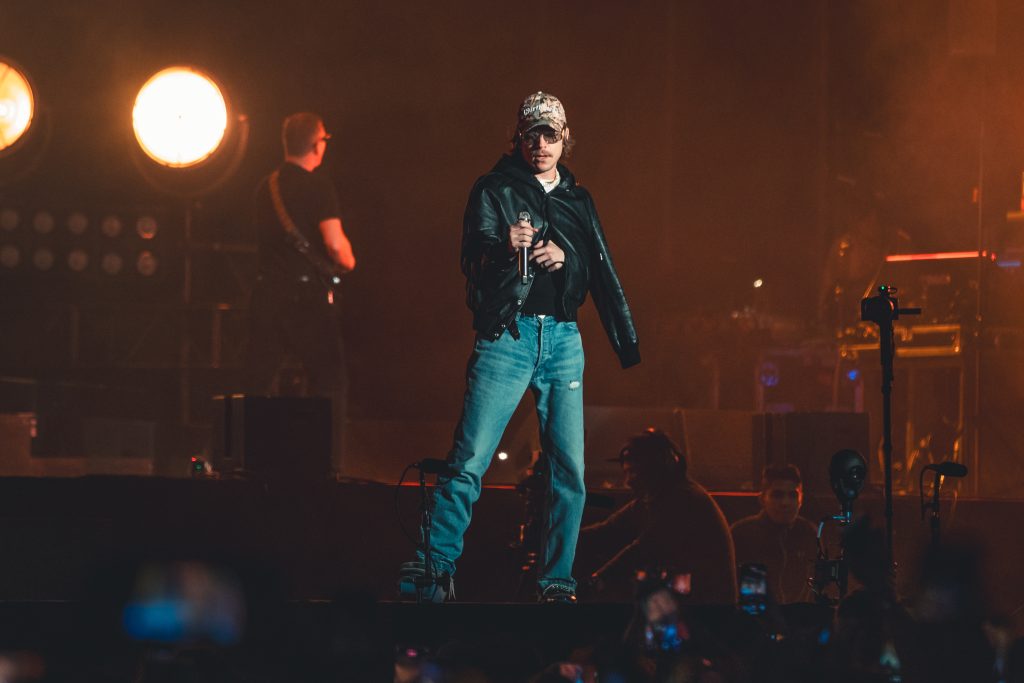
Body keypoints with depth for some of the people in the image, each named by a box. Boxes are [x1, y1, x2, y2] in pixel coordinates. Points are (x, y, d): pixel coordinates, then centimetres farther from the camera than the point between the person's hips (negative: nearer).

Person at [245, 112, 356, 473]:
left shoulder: (266, 187, 10)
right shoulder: (318, 187, -10)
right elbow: (335, 244, -17)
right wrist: (348, 261, 5)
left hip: (268, 293, 6)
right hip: (308, 294, -6)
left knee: (259, 384, 9)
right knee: (329, 382, 1)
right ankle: (328, 466, -5)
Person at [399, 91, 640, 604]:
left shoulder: (578, 202, 18)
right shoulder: (495, 190, 5)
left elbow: (601, 274, 19)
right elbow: (472, 259, -7)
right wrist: (504, 248, -30)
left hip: (563, 340, 4)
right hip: (507, 333, -4)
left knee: (570, 469, -1)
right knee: (470, 460, -14)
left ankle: (556, 582, 5)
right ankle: (432, 569, -13)